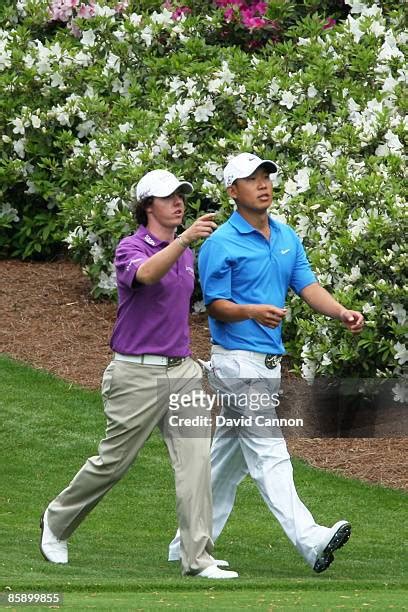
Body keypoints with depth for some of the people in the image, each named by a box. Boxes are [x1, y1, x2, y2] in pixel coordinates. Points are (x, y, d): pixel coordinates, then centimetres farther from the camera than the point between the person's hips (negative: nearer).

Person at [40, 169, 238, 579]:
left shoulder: (186, 254, 13)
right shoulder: (131, 248, -9)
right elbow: (145, 274, -34)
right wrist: (184, 240, -47)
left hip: (182, 370, 6)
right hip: (137, 373, -6)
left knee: (195, 459, -9)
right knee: (113, 462, 5)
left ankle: (197, 557, -10)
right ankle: (57, 522, 30)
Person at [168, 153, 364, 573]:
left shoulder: (287, 238, 12)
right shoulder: (220, 244, -9)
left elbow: (307, 287, 5)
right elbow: (216, 305, -9)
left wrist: (342, 313, -13)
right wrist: (253, 312, -28)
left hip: (270, 361, 8)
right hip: (238, 361, -8)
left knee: (227, 458, 12)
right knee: (268, 453, -14)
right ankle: (310, 540, -23)